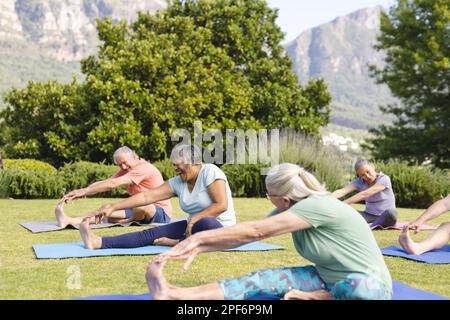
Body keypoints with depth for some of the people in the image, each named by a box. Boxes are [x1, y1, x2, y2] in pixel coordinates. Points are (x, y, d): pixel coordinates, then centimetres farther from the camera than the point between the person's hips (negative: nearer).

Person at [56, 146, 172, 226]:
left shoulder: (144, 168, -17)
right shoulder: (127, 171, 12)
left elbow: (112, 184, -24)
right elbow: (104, 182, -3)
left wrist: (84, 191, -25)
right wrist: (81, 192, -17)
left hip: (162, 213, -8)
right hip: (141, 212, 8)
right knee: (110, 213, -14)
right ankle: (69, 220, -25)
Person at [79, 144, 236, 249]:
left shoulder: (209, 172, -14)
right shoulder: (178, 183, 6)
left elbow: (222, 205, -21)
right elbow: (147, 196, 1)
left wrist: (194, 219, -23)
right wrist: (112, 207, -4)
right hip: (193, 227, 7)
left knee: (204, 224, -42)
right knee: (152, 233, -7)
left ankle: (180, 243, -13)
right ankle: (99, 242, -15)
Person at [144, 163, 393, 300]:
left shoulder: (318, 206, -27)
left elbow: (255, 231, -27)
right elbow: (250, 235, -2)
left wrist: (199, 237, -22)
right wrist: (199, 248, -8)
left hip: (371, 286, -7)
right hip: (329, 279, 7)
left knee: (359, 287, -44)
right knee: (266, 279, -13)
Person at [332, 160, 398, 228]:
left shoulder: (384, 179, -15)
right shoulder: (359, 182, -2)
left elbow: (364, 195, -26)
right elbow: (342, 191, -19)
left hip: (385, 217, -3)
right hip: (369, 215, 4)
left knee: (391, 212, -40)